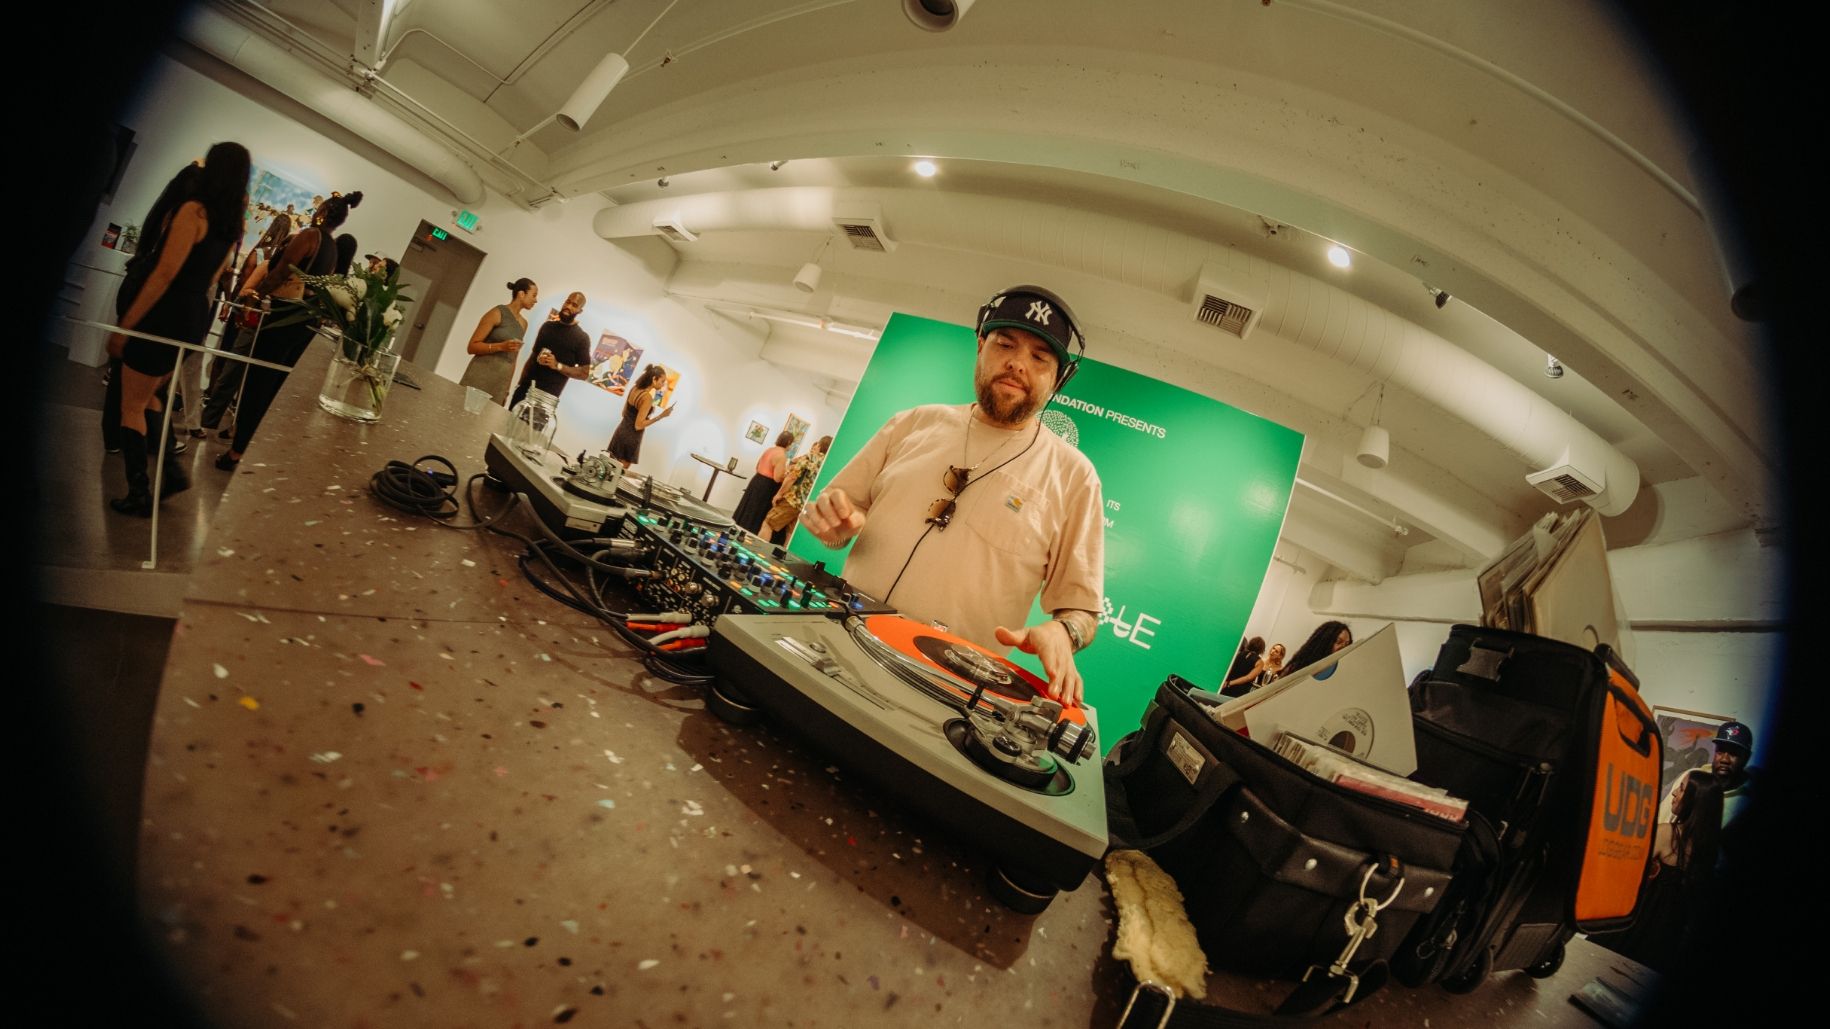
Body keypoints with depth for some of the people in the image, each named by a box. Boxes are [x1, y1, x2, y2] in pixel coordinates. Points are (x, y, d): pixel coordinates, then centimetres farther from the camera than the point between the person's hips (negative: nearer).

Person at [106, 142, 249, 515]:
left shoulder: (194, 210, -15)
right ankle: (172, 471, 17)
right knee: (145, 399, 22)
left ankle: (140, 495, 7)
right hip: (197, 317, 8)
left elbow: (165, 273, -19)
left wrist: (124, 325, -15)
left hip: (166, 316, -8)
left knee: (131, 407, 4)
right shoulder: (232, 223, 8)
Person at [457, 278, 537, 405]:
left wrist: (507, 390, 14)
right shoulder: (497, 313, -5)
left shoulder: (524, 323, 13)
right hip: (480, 377, -5)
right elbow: (472, 346, -7)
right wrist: (501, 346, -21)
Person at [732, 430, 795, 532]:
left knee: (746, 511, 17)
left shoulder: (769, 449, 10)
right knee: (755, 516, 1)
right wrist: (787, 472, -5)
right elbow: (777, 478, -21)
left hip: (756, 481, 9)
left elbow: (757, 467, 20)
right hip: (766, 487, -9)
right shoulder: (782, 455, -17)